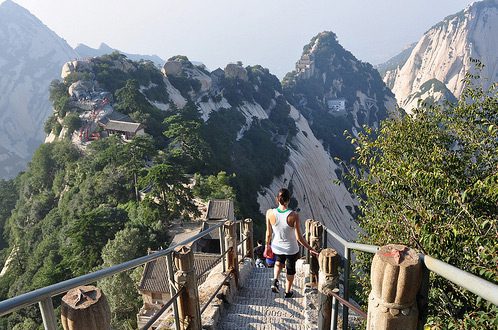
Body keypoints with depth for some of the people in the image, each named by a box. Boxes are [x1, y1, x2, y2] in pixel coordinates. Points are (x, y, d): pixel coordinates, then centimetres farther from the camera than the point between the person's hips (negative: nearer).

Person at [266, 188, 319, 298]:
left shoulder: (270, 213, -21)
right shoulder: (294, 216, -27)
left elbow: (269, 233, -9)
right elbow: (299, 237, -21)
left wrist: (267, 245, 9)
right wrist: (310, 249, -8)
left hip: (277, 247, 2)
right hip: (291, 249, -2)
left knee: (279, 262, 36)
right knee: (290, 269, 26)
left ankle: (275, 280, 17)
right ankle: (288, 292, 44)